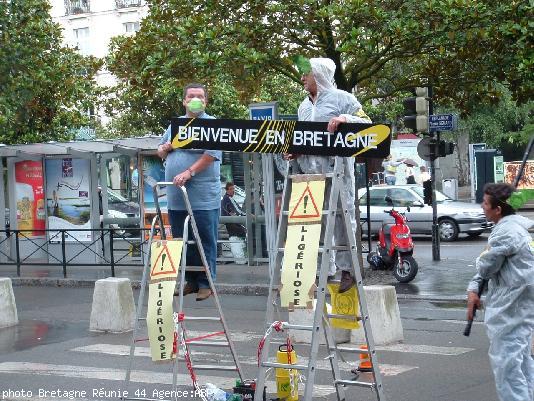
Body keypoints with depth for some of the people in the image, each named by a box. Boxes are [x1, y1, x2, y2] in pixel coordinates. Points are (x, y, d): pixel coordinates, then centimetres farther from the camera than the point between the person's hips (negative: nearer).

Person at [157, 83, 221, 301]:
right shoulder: (175, 125, 17)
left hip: (203, 196, -6)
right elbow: (160, 152, 26)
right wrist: (165, 147, 2)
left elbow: (212, 154, -15)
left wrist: (189, 172, -23)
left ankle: (206, 283, 3)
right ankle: (190, 281, 19)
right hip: (176, 196, 6)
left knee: (205, 241, -3)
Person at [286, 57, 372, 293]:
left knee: (342, 218, -6)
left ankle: (347, 269, -1)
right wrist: (293, 151, 8)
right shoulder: (303, 107, 22)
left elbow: (367, 125, -3)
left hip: (337, 169, -6)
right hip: (310, 171, 6)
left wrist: (345, 118, -19)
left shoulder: (342, 98, 2)